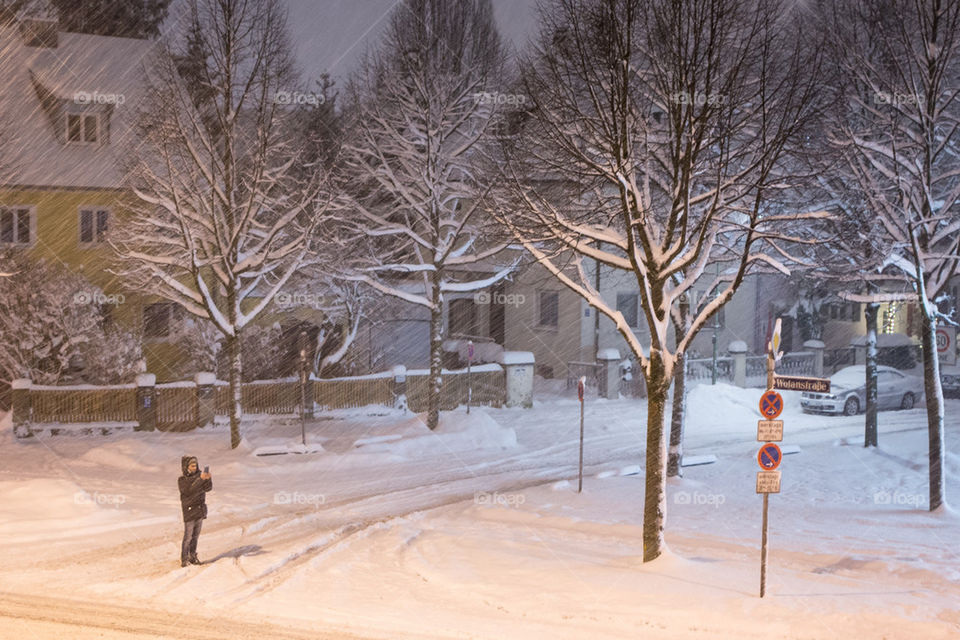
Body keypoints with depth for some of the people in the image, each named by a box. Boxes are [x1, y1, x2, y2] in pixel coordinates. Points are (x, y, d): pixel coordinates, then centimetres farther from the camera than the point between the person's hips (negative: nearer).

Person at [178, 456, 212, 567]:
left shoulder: (198, 475, 3)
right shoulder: (182, 480, -10)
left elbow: (208, 488, -8)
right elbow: (189, 490, -27)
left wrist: (208, 479, -28)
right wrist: (200, 479, -35)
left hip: (200, 511, 5)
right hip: (189, 511, -5)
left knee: (195, 536, 12)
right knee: (188, 537, -3)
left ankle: (192, 557, 22)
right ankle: (184, 560, 4)